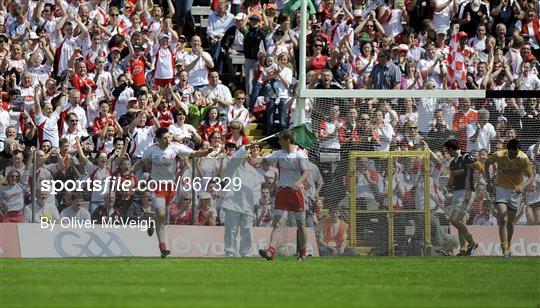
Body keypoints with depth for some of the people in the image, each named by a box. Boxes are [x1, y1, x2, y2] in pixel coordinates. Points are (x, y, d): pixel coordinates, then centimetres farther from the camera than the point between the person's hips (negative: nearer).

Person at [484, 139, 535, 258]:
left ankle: (508, 248, 31)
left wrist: (523, 186, -40)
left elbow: (531, 176, -20)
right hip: (501, 189, -1)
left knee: (510, 222, 11)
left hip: (515, 191, 1)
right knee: (503, 219, -16)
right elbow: (487, 164, 4)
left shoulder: (523, 158, -18)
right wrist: (489, 183, -2)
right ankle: (504, 250, -19)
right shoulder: (499, 156, -17)